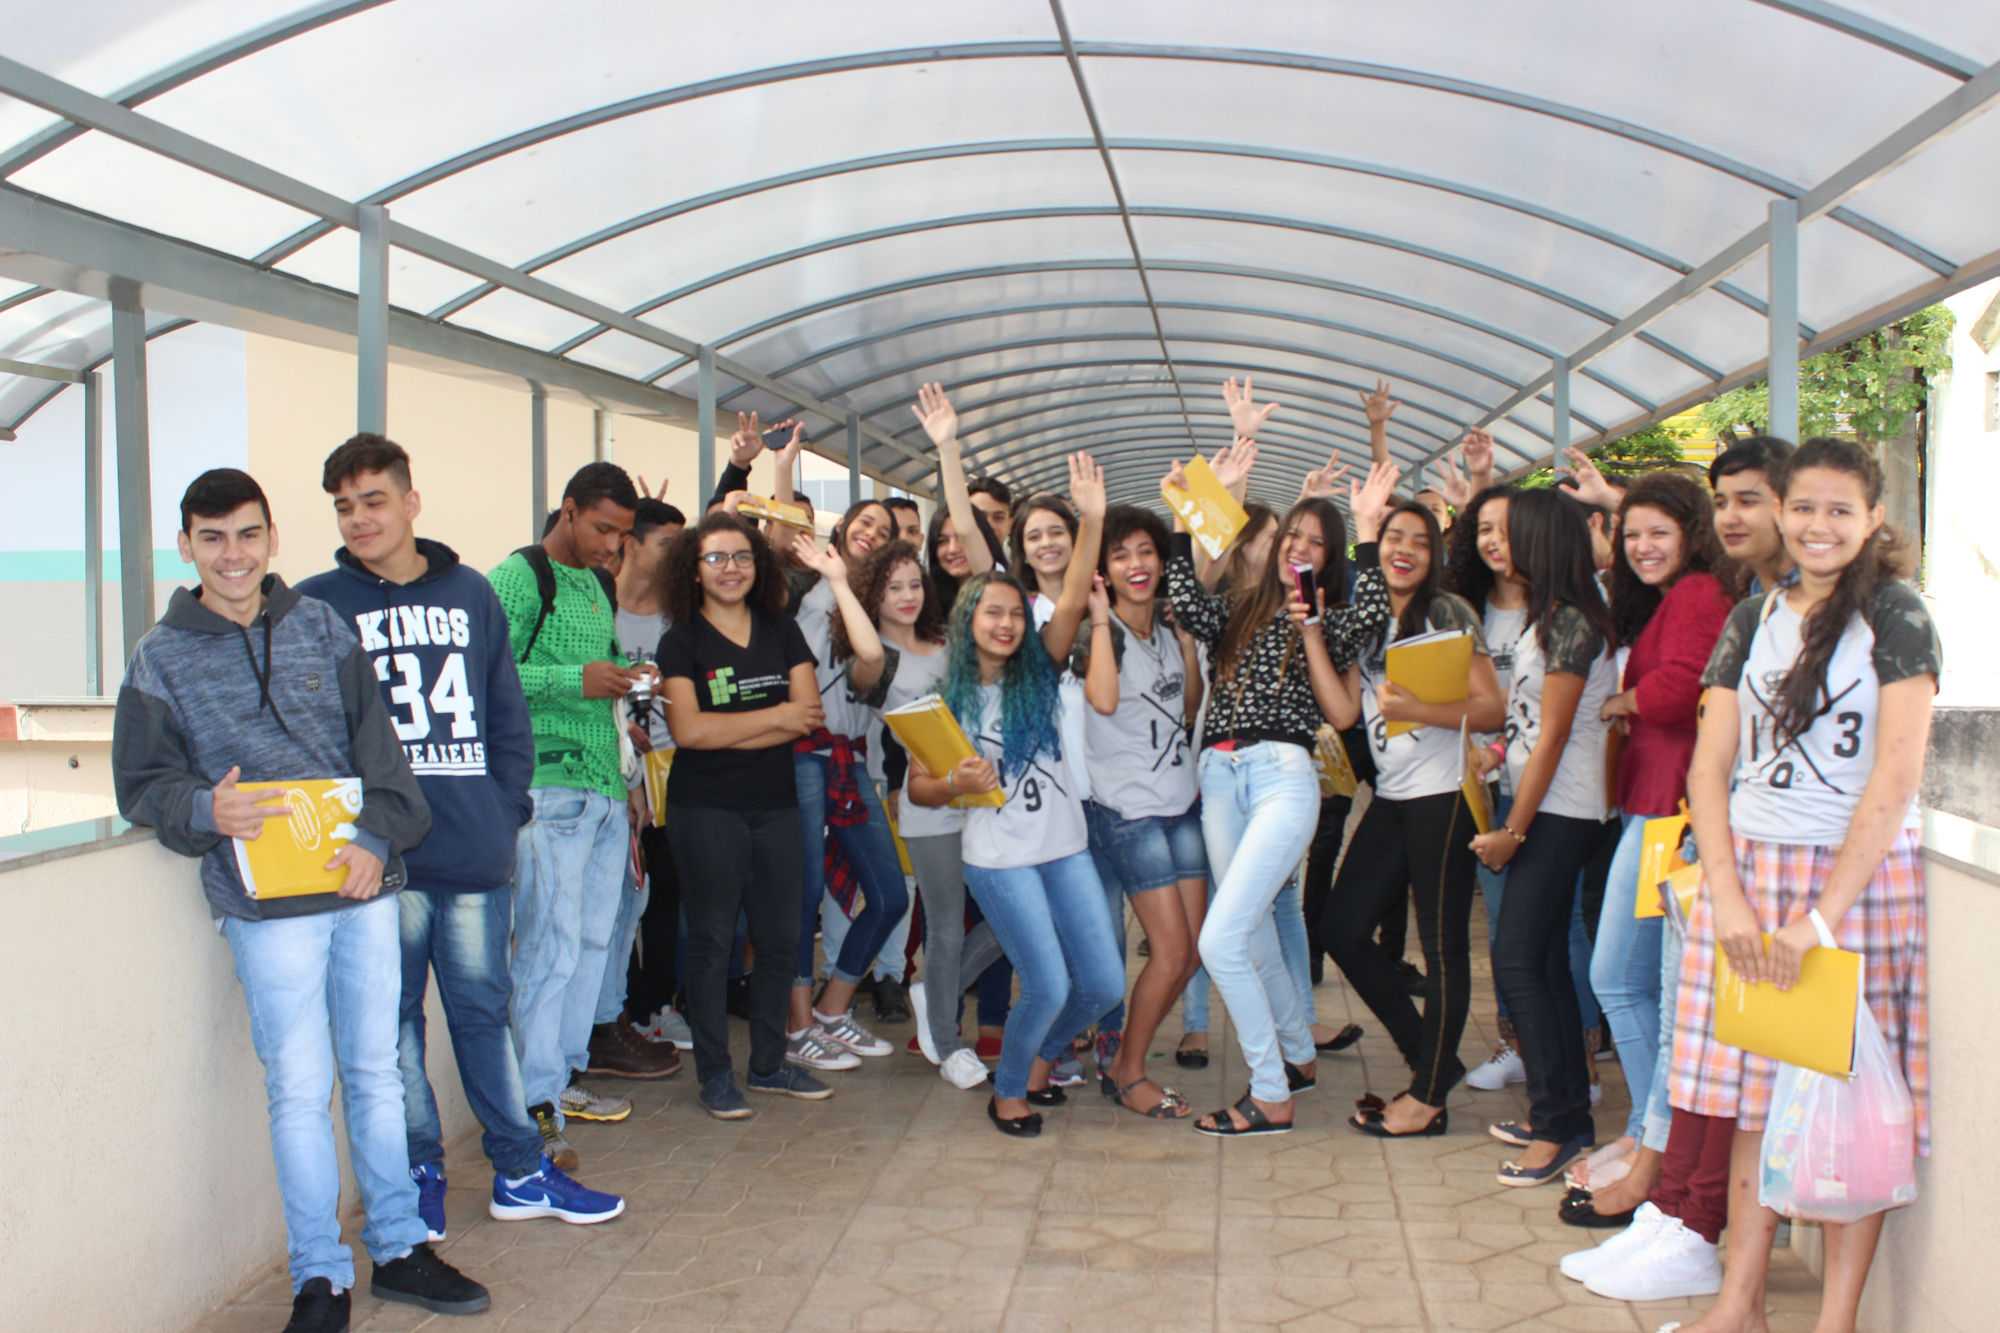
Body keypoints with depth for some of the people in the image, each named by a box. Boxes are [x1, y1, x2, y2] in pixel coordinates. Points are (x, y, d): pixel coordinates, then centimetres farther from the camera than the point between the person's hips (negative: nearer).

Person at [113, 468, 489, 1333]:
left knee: (376, 1073, 12)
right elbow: (141, 783, 2)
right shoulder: (163, 658, 3)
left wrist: (377, 838, -8)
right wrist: (206, 811, -19)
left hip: (364, 883, 3)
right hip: (267, 904, -3)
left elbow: (376, 743, 6)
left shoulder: (322, 629, 9)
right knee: (300, 1090, 0)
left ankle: (399, 1251, 25)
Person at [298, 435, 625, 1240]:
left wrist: (507, 809, 2)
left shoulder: (469, 595, 10)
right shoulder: (316, 606, 2)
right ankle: (419, 1174, 19)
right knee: (395, 1016, 5)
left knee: (484, 1007, 11)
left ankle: (521, 1173, 19)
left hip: (474, 850, 2)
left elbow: (508, 714, 12)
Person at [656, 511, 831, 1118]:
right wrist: (777, 717, -9)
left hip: (776, 805, 4)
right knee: (712, 940, 1)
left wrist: (727, 734, -12)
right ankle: (715, 1074, 10)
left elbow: (810, 715, -2)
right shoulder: (681, 642, -1)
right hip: (705, 810, -4)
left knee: (781, 937, 8)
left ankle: (770, 1062, 22)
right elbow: (688, 730, -14)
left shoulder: (783, 632, 9)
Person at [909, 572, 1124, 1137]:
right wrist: (956, 784, -18)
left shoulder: (1038, 677, 6)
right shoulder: (946, 697, -1)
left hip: (1067, 850, 4)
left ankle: (1042, 1057, 30)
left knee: (1105, 984, 0)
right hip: (1000, 859, -4)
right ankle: (1007, 1092, 16)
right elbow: (917, 787, 0)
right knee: (1049, 987, -11)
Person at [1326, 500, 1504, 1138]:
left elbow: (1492, 708, -10)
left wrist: (1415, 709, -22)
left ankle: (1429, 1097, 10)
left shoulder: (1447, 613, -4)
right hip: (1390, 798, 8)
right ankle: (1431, 1057, 20)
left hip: (1442, 796, -7)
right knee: (1343, 931, 6)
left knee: (1442, 946, 0)